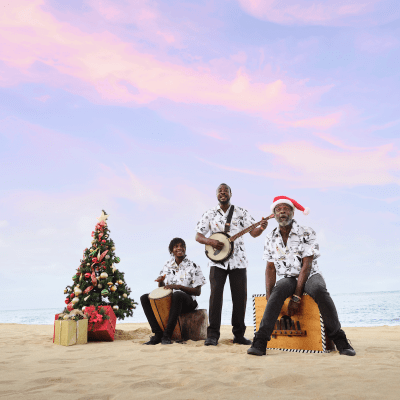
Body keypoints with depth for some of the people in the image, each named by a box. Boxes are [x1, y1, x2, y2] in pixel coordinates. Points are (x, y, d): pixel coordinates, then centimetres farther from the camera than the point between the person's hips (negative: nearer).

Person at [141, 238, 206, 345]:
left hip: (187, 302, -5)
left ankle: (167, 335, -31)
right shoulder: (168, 265, 11)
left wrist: (178, 286, -19)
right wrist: (160, 281, -10)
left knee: (177, 294, -39)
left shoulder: (193, 267, -3)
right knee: (145, 298, -13)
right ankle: (158, 334, -18)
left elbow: (197, 292, -8)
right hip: (168, 300, 5)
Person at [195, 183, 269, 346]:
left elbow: (253, 232, 2)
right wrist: (211, 242, -14)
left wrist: (262, 228, -20)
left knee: (240, 296, 2)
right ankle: (212, 335, -2)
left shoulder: (241, 212, 7)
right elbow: (198, 236, 6)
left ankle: (239, 334, 15)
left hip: (238, 260, 1)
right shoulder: (209, 214, 7)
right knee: (215, 294, -9)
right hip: (217, 260, -1)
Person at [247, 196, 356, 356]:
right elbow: (270, 268, 4)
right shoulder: (271, 239, 4)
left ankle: (340, 340, -22)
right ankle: (260, 342, -34)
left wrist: (296, 296, -21)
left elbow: (306, 266, -14)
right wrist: (268, 295, -12)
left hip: (310, 276, -2)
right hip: (288, 279, 2)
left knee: (319, 290, -36)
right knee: (278, 290, -33)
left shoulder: (307, 233, -8)